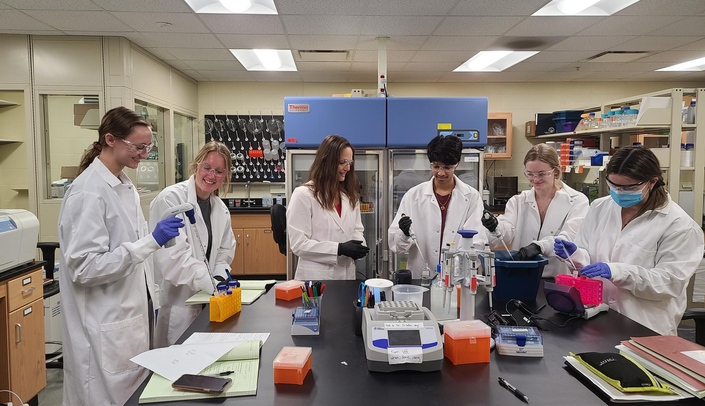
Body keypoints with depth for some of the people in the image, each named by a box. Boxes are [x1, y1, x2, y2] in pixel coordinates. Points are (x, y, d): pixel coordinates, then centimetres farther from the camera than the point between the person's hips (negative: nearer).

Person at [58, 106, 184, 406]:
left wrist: (153, 299, 16)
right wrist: (152, 241, -27)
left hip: (134, 316, 8)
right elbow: (84, 267, -22)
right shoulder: (89, 192, -18)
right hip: (107, 329, -8)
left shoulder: (125, 185, 9)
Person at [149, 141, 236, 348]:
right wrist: (213, 285, -25)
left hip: (203, 300, 7)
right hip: (173, 299, -6)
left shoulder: (221, 210, 9)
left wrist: (219, 278, -6)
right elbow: (175, 255, -22)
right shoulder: (171, 199, -14)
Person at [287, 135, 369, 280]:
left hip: (346, 275, 6)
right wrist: (339, 249, -22)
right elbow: (299, 244, -16)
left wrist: (358, 244, -9)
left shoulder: (350, 195, 11)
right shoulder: (303, 194, -12)